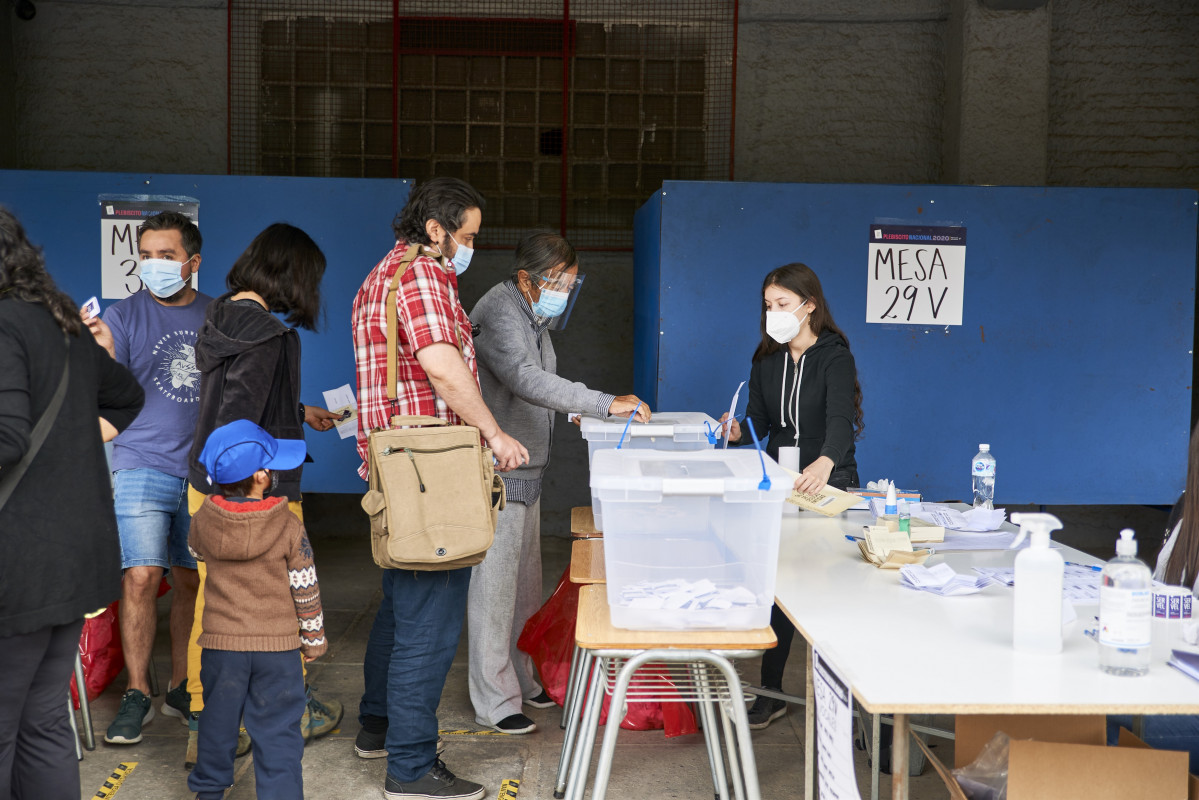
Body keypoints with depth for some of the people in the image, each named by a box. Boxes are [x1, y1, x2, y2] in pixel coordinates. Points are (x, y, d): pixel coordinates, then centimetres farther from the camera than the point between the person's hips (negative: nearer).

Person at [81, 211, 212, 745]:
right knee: (140, 578, -9)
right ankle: (137, 695, 4)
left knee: (192, 582, 7)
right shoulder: (126, 315, 0)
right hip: (143, 467, -2)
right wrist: (101, 353, -29)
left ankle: (181, 688, 20)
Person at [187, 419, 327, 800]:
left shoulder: (202, 521, -7)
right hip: (276, 645, -3)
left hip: (221, 643, 3)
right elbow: (305, 589, -8)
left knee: (219, 719, 19)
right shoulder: (289, 527, -15)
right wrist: (314, 637, 5)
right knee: (277, 730, 4)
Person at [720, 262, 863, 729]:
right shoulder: (766, 358, 6)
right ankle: (770, 693, 13)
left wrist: (825, 462, -49)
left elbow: (840, 417, -29)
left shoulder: (834, 357, -12)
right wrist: (738, 432, -19)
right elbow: (759, 422, 5)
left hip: (827, 481, -4)